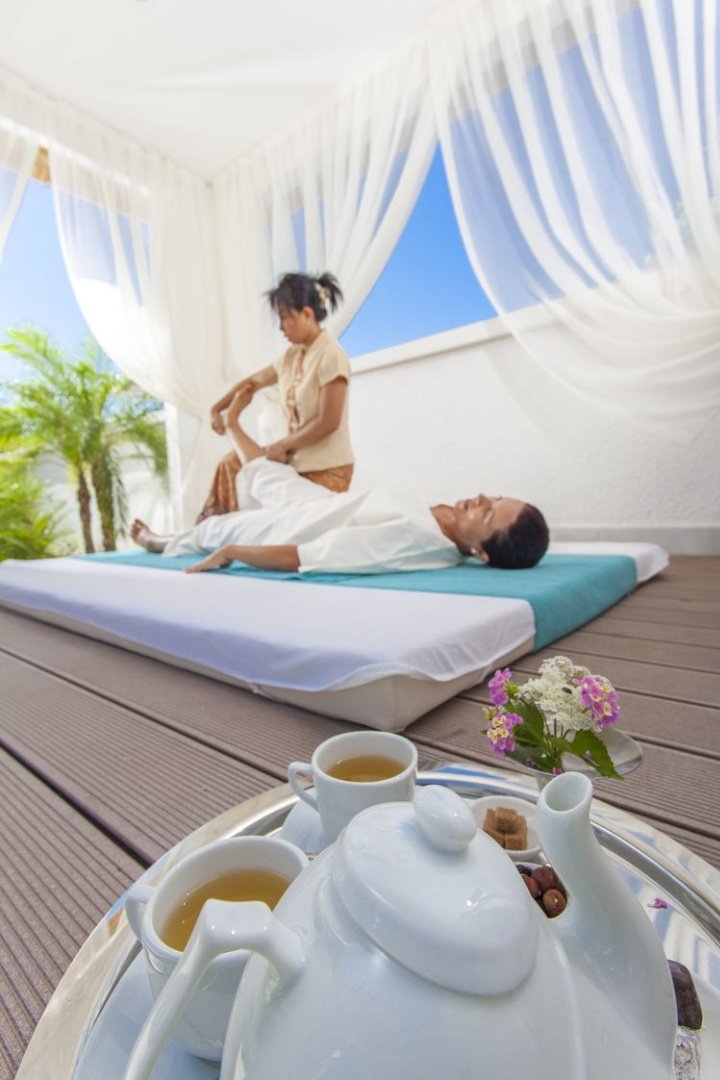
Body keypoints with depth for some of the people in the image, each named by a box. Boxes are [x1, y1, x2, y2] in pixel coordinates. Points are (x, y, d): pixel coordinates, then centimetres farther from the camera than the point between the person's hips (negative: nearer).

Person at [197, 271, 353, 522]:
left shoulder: (330, 355, -16)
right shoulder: (291, 356, 8)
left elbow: (327, 423, -21)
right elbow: (252, 382, 21)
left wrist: (281, 445, -12)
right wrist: (216, 409, 12)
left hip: (326, 471, -8)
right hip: (297, 462, 8)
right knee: (232, 463, 12)